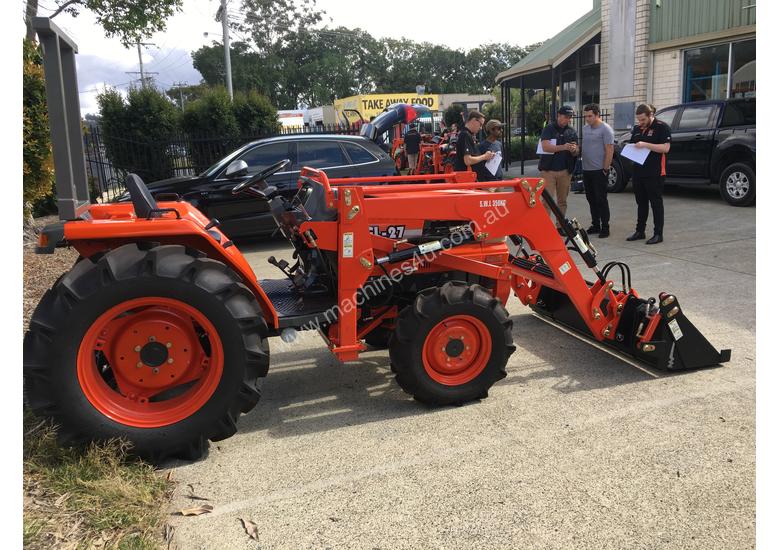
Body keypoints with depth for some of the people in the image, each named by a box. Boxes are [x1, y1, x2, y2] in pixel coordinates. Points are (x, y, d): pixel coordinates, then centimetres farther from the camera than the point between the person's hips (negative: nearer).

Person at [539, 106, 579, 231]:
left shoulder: (571, 132, 12)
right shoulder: (549, 129, -1)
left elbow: (576, 152, 12)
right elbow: (545, 147, -16)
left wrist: (574, 150, -13)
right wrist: (563, 147, -27)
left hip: (565, 170, 4)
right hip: (549, 169, -4)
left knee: (562, 201, 9)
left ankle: (560, 226, 17)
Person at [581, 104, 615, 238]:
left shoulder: (605, 129, -9)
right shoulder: (585, 129, 14)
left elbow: (610, 150, -14)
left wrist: (605, 169, -16)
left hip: (599, 171, -7)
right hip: (586, 170, 8)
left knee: (601, 199, -4)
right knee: (591, 199, 12)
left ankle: (605, 227, 2)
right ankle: (595, 225, 22)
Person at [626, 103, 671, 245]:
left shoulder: (662, 127, -6)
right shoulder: (637, 128, 15)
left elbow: (665, 148, -15)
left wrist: (646, 145, -21)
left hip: (655, 173, -7)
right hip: (638, 172, 7)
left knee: (656, 203, -2)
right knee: (641, 203, 14)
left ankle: (658, 234, 3)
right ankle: (640, 231, 22)